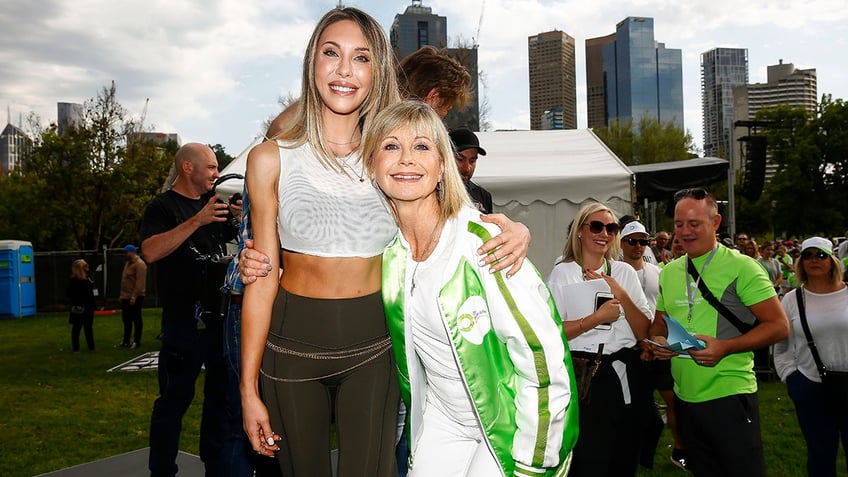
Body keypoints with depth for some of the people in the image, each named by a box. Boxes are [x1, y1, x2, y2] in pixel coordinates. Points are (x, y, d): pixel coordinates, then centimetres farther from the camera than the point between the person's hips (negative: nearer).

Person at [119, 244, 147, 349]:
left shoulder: (139, 264, -15)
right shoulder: (128, 263, 16)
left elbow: (140, 283, -22)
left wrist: (134, 297, -24)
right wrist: (122, 294, 17)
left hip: (135, 297, -9)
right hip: (126, 297, 9)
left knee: (136, 319, -1)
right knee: (126, 319, 13)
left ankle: (136, 341, 6)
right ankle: (126, 341, 21)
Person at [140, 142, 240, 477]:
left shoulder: (215, 203, 16)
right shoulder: (162, 207, -4)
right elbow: (150, 252, -21)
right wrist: (196, 221, -26)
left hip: (221, 317, 7)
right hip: (184, 321, -7)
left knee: (221, 394, 13)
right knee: (175, 398, -2)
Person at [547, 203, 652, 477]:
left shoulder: (625, 272, 8)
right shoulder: (561, 274, -3)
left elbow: (643, 332, 4)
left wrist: (622, 295, -8)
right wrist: (596, 318, -18)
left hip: (625, 375, 4)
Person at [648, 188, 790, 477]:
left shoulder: (741, 267, -8)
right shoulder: (669, 272, 9)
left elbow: (779, 326, -11)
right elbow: (659, 323, 19)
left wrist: (724, 347, -22)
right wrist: (658, 341, -4)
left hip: (729, 396, -5)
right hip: (686, 397, 6)